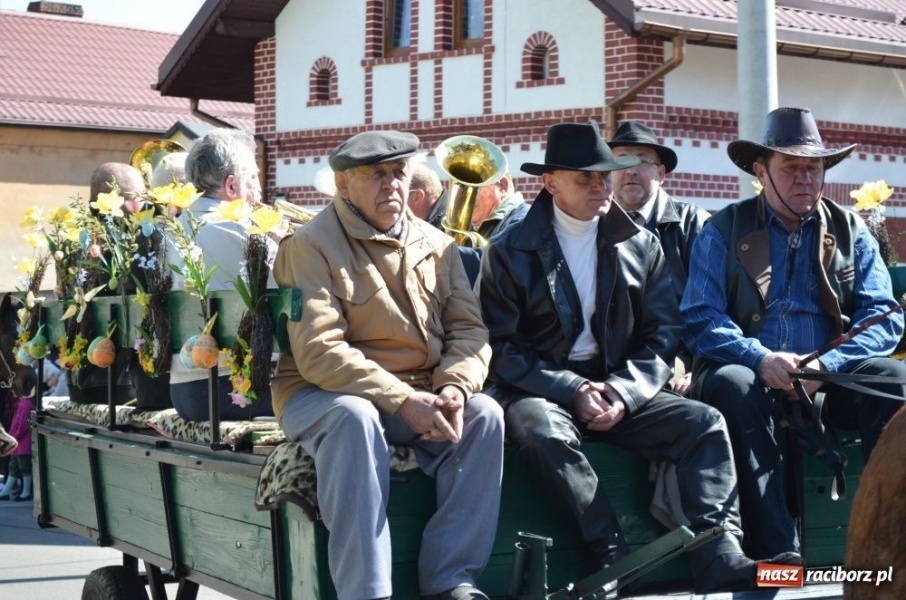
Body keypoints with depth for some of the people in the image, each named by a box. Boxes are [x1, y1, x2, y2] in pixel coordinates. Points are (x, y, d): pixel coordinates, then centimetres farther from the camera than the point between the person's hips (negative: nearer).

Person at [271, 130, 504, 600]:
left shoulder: (435, 245, 9)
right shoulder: (311, 246, -10)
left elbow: (468, 329, 6)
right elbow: (318, 353, -20)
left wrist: (455, 385, -17)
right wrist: (401, 399, -27)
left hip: (419, 396, 5)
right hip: (322, 394, -5)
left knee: (484, 415, -21)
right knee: (355, 417, -37)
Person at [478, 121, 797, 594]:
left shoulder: (641, 246, 9)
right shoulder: (509, 252, -1)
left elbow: (663, 334, 5)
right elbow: (501, 347, -6)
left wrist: (623, 391, -13)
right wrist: (573, 390, -17)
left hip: (618, 386, 4)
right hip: (540, 390, -3)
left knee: (704, 423, -19)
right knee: (544, 431, -37)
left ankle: (720, 560, -30)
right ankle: (617, 562, -33)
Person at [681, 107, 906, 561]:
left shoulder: (850, 231, 13)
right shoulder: (723, 231, 7)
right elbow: (701, 319, -4)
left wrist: (827, 364, -16)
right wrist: (760, 359, -22)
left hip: (830, 378, 2)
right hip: (751, 374, -2)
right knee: (729, 383, -35)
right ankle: (778, 555, -38)